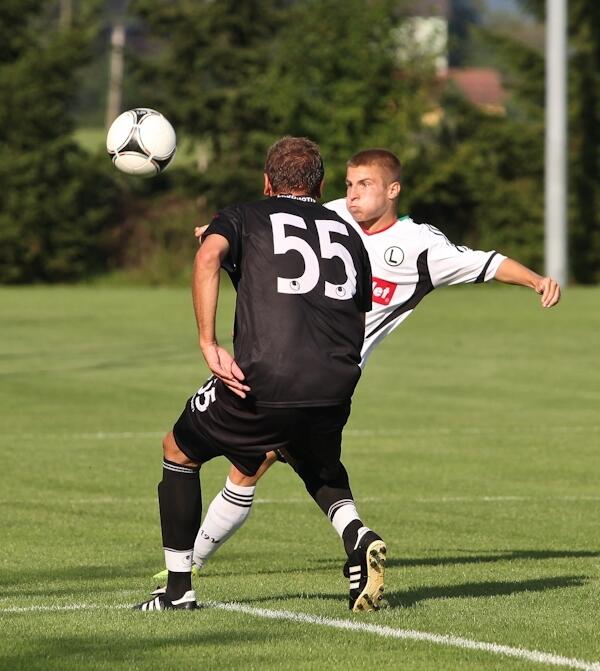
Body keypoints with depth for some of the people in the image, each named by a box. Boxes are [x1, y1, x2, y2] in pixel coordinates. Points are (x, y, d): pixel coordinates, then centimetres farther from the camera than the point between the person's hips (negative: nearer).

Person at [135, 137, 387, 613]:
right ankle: (356, 536, 4)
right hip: (334, 389, 4)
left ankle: (179, 590, 22)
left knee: (179, 452, 22)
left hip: (262, 383, -4)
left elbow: (208, 257, -9)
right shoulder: (348, 233, 25)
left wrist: (209, 344, -15)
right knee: (320, 466, 35)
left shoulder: (244, 218, 14)